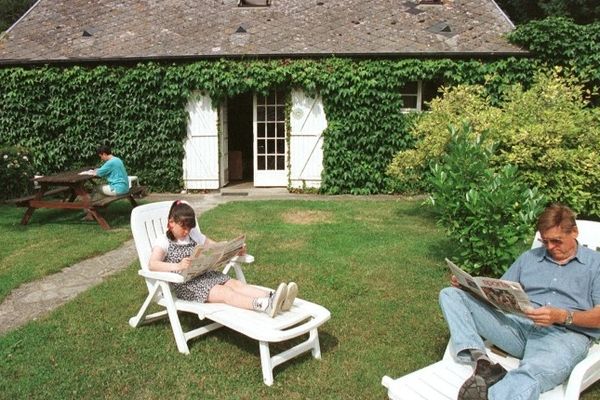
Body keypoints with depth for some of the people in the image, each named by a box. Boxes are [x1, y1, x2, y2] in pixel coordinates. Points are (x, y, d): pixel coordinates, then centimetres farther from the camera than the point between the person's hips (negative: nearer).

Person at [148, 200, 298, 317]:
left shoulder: (194, 235, 15)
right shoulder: (163, 242, -3)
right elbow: (152, 264, -21)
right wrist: (178, 266, -38)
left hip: (204, 275, 6)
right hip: (184, 285, -6)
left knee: (234, 283, -21)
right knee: (225, 292, -29)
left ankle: (272, 299, -42)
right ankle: (266, 305, -51)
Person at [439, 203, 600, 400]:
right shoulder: (529, 257, 22)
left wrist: (562, 316, -19)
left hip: (566, 334, -5)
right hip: (518, 324, 5)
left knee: (533, 373, -42)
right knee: (450, 295, -12)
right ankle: (481, 362, -30)